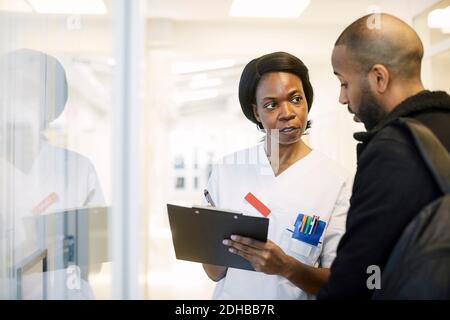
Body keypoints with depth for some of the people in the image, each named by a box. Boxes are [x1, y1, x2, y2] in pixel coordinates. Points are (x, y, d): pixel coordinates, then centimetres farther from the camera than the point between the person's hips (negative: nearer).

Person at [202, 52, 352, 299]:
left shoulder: (335, 181, -7)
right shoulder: (226, 170, -1)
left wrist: (287, 267, -22)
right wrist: (216, 247, -18)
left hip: (296, 294, -1)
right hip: (231, 295, 2)